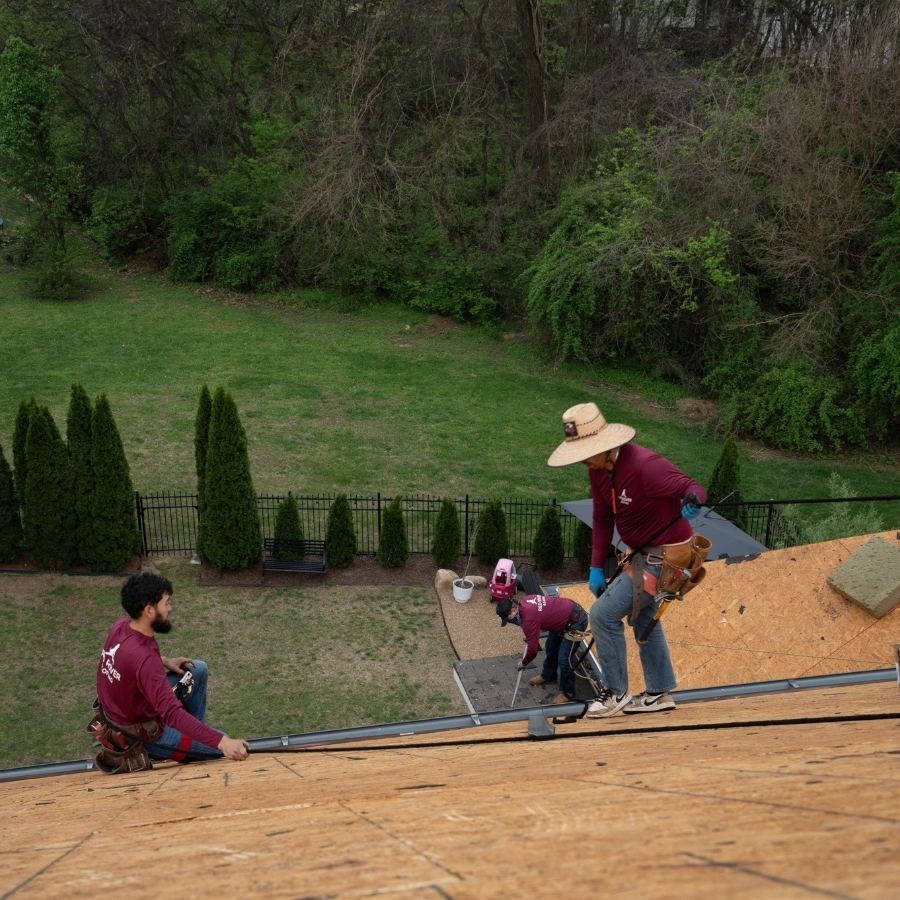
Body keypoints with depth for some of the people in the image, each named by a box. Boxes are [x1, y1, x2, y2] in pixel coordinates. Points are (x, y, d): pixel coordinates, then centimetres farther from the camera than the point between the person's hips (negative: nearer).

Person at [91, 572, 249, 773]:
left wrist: (164, 661, 3)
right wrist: (222, 742, -46)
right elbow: (172, 714, -41)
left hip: (121, 711, 8)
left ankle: (192, 736, 23)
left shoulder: (121, 627, -10)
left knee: (199, 669, 13)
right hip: (141, 733, -8)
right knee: (227, 749, -6)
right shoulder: (143, 658, -36)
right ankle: (143, 751, 5)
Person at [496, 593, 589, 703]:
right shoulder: (525, 601, -5)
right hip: (566, 610, 10)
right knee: (550, 648, 23)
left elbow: (532, 649, -20)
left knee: (563, 659, -7)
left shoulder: (529, 618, -29)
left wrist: (522, 663, -3)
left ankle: (567, 692, 10)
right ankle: (548, 675, 44)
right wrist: (529, 641, 19)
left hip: (576, 621, -10)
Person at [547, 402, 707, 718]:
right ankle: (660, 693, 38)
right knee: (642, 615, 23)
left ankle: (615, 692, 6)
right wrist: (596, 567, 2)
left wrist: (692, 501, -56)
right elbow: (602, 518, 4)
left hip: (665, 554, -10)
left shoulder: (645, 465, -31)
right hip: (643, 551, 10)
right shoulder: (598, 470, -4)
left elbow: (693, 488, -32)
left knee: (604, 614, -11)